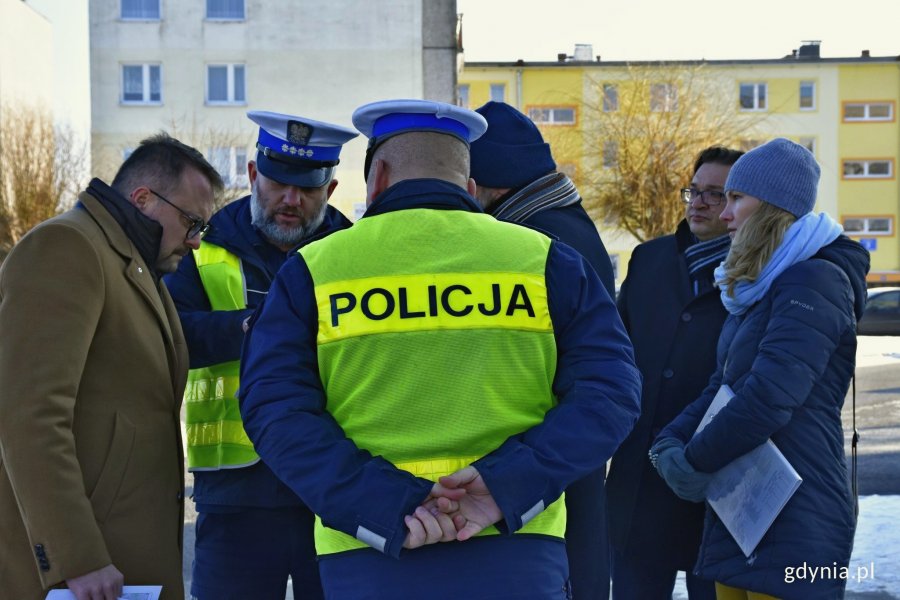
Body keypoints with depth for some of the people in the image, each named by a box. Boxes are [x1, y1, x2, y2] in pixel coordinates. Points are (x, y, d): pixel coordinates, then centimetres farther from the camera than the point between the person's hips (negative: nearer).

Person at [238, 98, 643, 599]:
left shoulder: (312, 272, 4)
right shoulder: (547, 262, 6)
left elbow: (276, 411, -7)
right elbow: (609, 393, -4)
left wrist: (384, 508, -15)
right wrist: (507, 483, -13)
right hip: (518, 558, 0)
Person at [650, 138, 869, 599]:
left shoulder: (814, 283, -14)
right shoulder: (758, 288, 17)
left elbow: (769, 395, -23)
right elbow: (724, 384, 15)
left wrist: (694, 460, -12)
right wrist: (670, 442, -2)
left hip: (792, 523, -9)